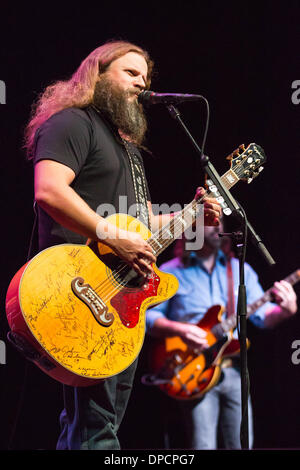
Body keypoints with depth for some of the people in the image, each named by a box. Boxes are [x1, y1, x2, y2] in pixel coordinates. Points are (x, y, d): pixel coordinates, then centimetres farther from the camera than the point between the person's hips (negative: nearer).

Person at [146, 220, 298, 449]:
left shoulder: (240, 270, 14)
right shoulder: (170, 272, 4)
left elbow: (263, 314, 9)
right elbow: (150, 317, 0)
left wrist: (285, 310, -13)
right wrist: (179, 329, -18)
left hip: (234, 371, 4)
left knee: (242, 444, 2)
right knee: (202, 446, -9)